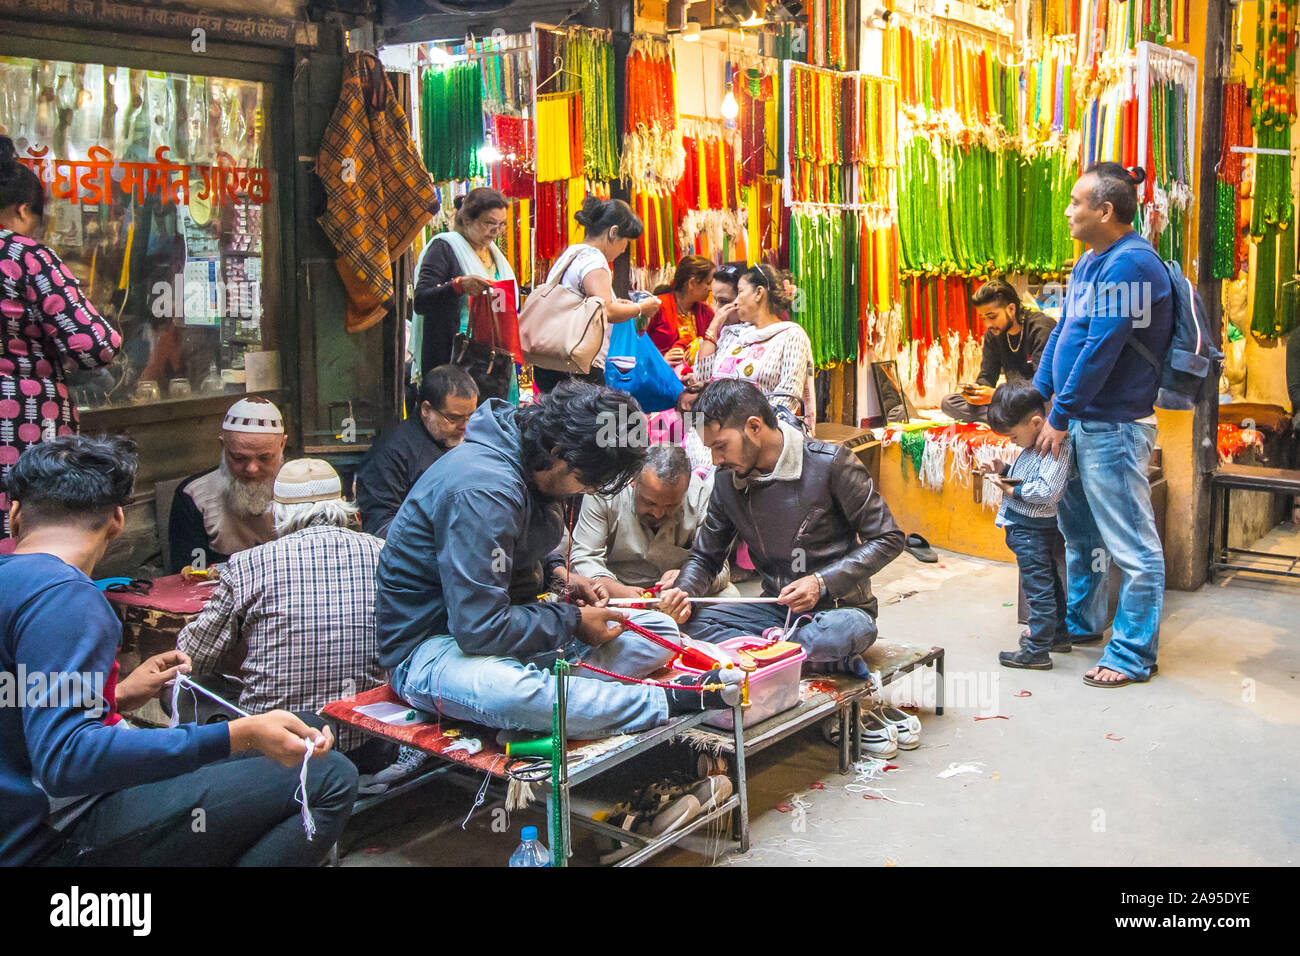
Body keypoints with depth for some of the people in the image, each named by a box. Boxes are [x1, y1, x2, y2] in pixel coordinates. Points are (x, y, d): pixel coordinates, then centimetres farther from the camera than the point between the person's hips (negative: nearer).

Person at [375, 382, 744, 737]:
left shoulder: (528, 463, 2)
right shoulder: (482, 491, -28)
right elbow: (480, 629, -30)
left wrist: (560, 574, 3)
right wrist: (573, 621, -17)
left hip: (506, 620, 10)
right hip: (432, 641, -10)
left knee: (660, 631, -1)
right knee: (506, 693, -46)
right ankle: (670, 700, -32)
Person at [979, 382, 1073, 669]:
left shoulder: (1056, 448, -21)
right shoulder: (1034, 446, 8)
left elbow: (1046, 492, -28)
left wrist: (1013, 490, -20)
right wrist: (1005, 470, 4)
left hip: (1033, 529, -11)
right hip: (1023, 525, 11)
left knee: (1038, 587, -3)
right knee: (1049, 581, 22)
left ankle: (1037, 651, 3)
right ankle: (1059, 635, 38)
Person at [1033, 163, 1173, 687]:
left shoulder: (1129, 264, -19)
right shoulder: (1089, 262, 13)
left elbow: (1100, 350, -22)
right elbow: (1062, 332, 16)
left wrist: (1060, 417, -16)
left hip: (1112, 427, -10)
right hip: (1081, 423, 11)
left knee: (1131, 546, -1)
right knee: (1077, 529, 22)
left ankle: (1133, 655, 7)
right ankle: (1081, 622, 39)